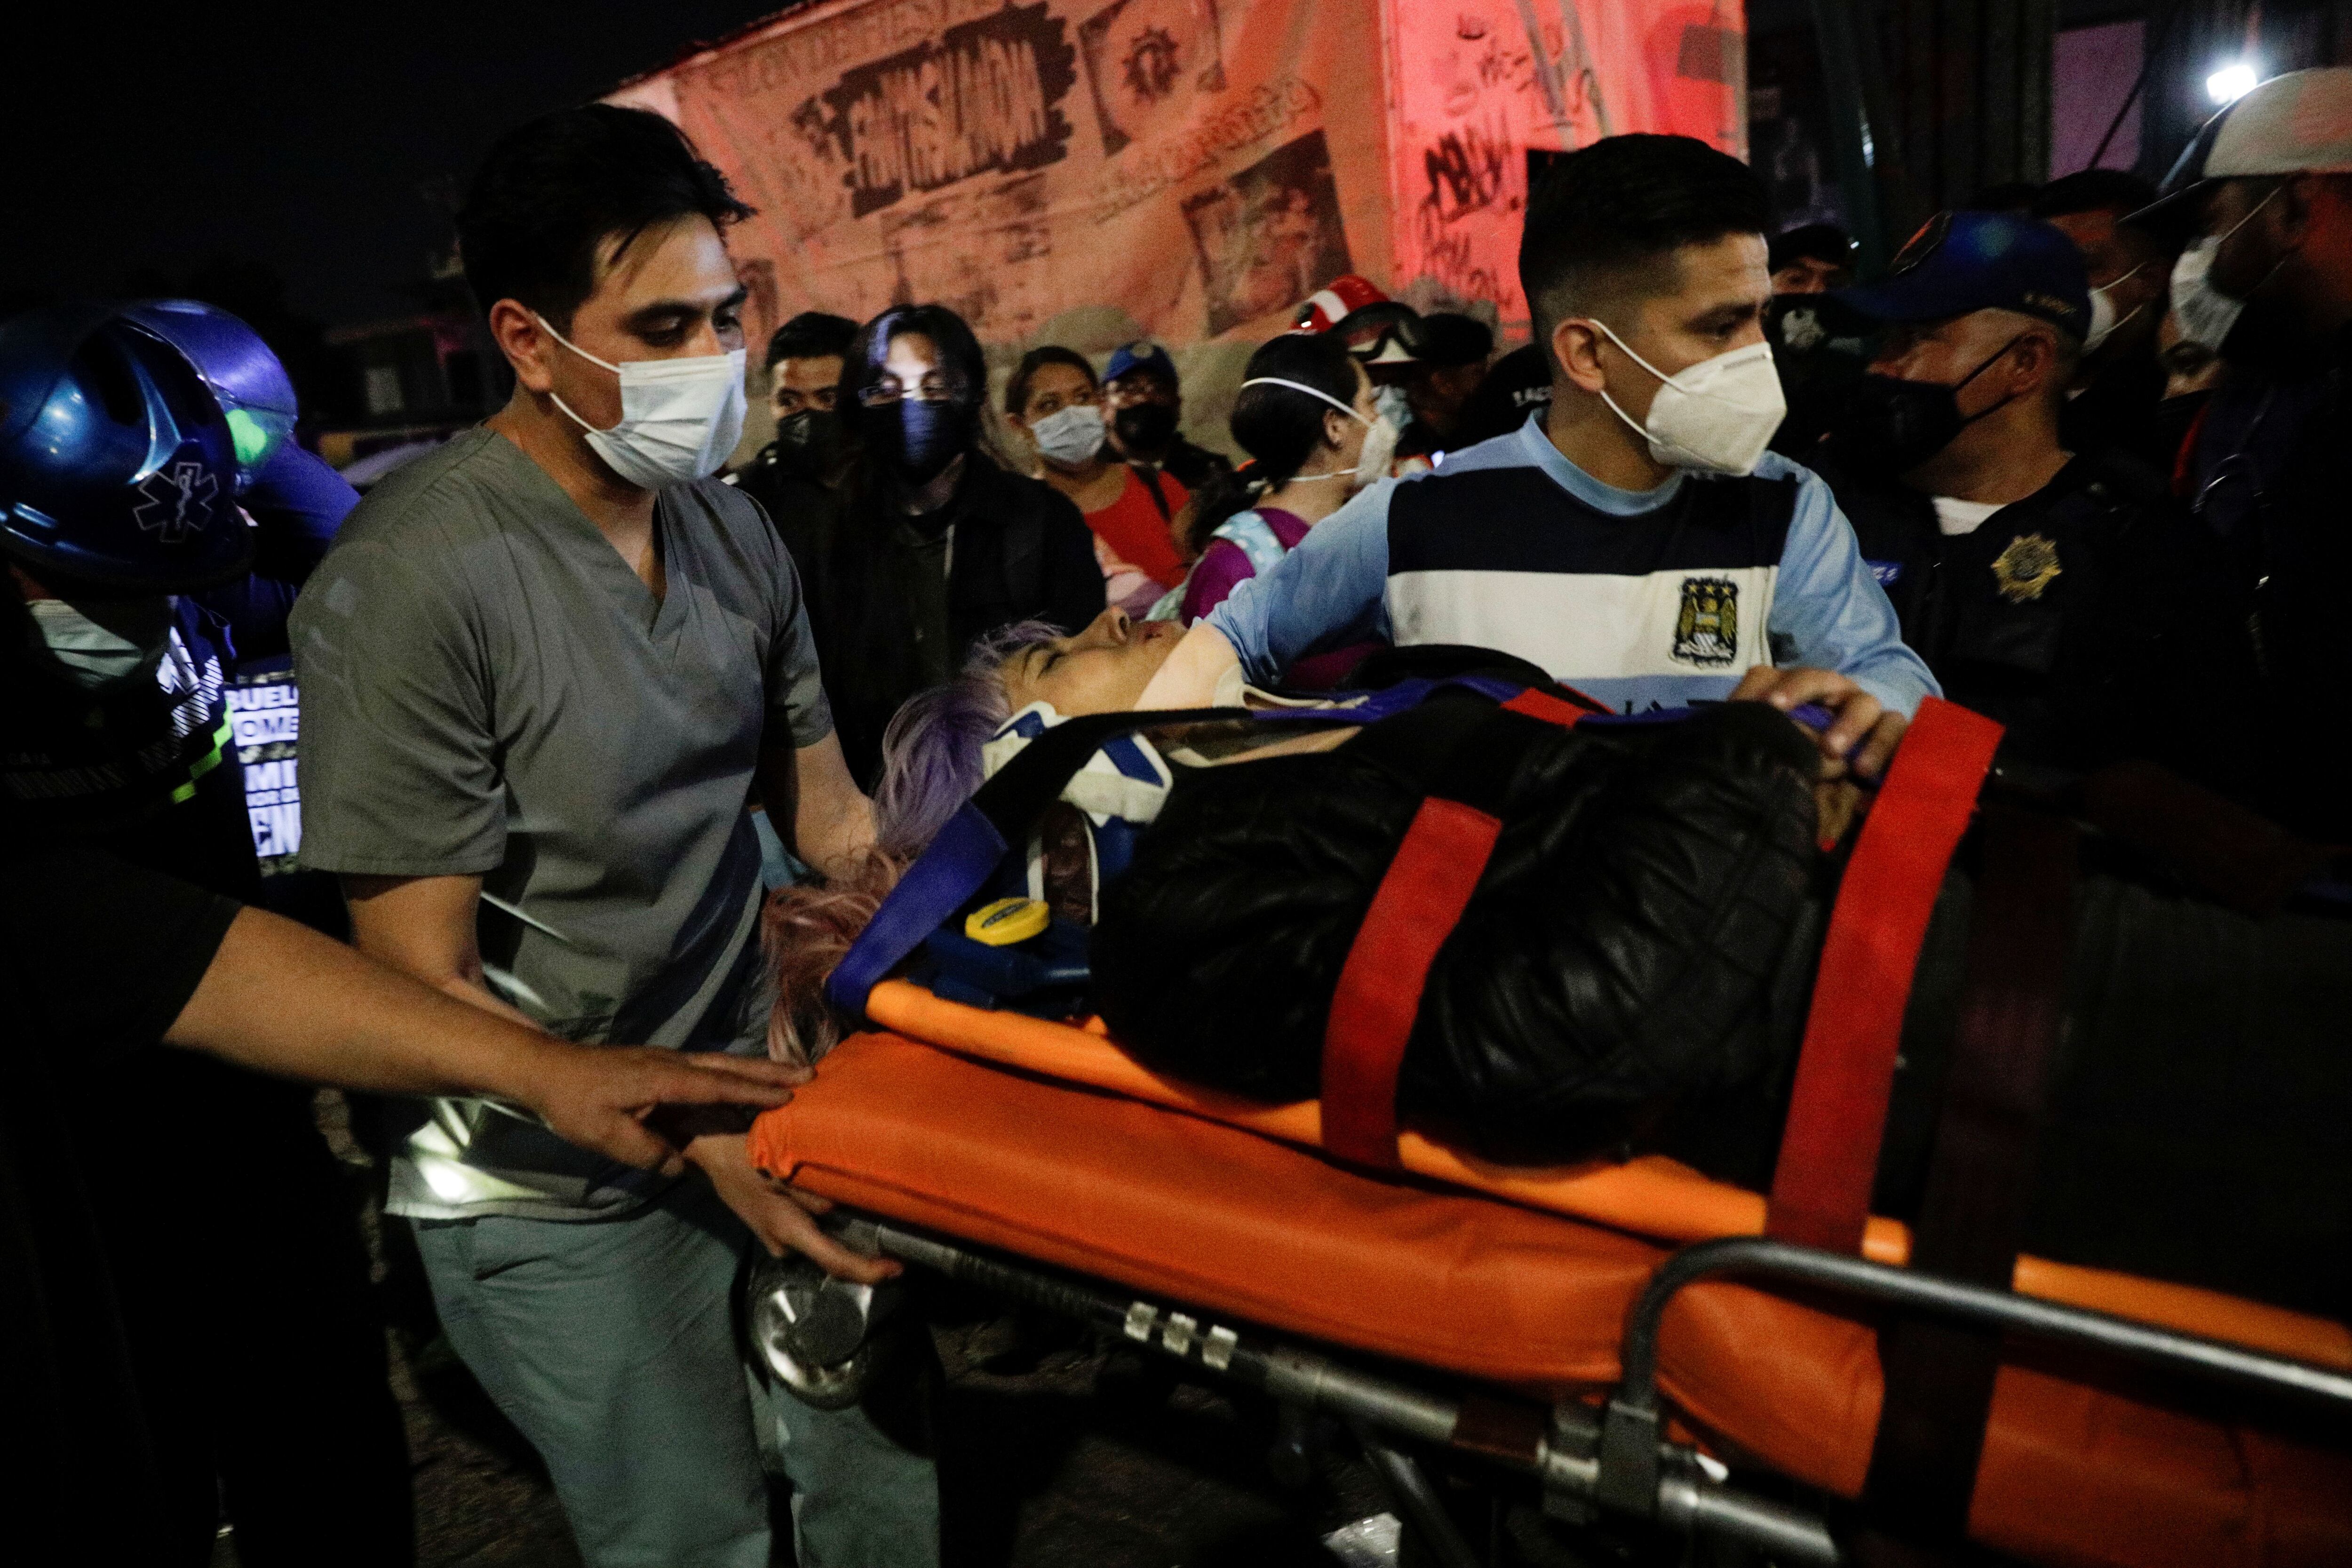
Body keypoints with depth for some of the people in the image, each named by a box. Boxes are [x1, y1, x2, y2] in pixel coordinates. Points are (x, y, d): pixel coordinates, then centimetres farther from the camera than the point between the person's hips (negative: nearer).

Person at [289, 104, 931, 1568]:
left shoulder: (735, 529, 0)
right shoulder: (413, 580, -20)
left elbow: (830, 818, 8)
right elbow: (429, 981, -17)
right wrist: (697, 1141, -23)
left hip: (756, 1109, 5)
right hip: (566, 1196, -5)